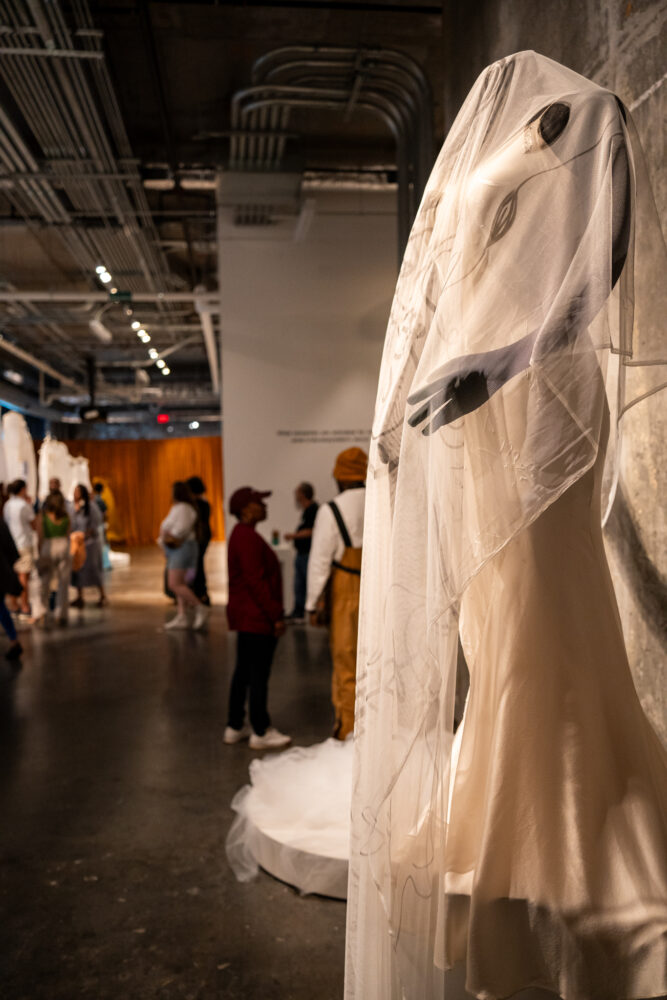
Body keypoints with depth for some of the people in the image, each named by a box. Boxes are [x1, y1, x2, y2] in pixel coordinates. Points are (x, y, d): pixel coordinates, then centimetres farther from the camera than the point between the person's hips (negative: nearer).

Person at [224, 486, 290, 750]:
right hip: (257, 617, -11)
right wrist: (276, 616, -20)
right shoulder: (248, 538, -19)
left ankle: (234, 727, 25)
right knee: (259, 674, -1)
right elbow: (257, 582, -23)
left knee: (243, 671, 16)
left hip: (246, 617, 11)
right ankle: (261, 733, 8)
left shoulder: (241, 535, 14)